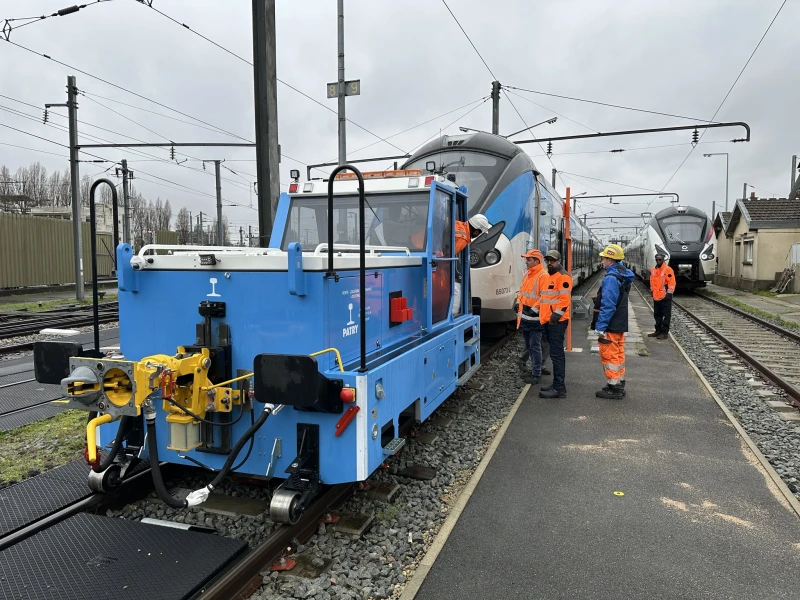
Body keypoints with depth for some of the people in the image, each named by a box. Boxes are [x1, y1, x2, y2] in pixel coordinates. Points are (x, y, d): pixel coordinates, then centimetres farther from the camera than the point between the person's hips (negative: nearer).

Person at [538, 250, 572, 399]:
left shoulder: (563, 277, -9)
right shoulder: (545, 277, 19)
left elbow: (565, 299, -18)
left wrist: (556, 316, -21)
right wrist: (535, 310, 20)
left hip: (557, 321, -10)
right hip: (547, 321, 10)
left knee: (556, 354, -9)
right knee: (556, 353, 15)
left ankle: (559, 388, -7)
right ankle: (558, 384, 23)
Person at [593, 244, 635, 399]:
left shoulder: (611, 278, -20)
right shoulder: (623, 275, 10)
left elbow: (608, 305, -24)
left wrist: (600, 327, -21)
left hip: (611, 327, -10)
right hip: (620, 324, 10)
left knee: (610, 356, -2)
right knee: (618, 355, 16)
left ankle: (614, 389, 4)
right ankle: (619, 386, 25)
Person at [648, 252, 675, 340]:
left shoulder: (668, 270, -11)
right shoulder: (653, 270, 10)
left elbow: (672, 283, -13)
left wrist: (669, 294, -15)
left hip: (665, 297, -7)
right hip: (656, 297, 7)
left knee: (666, 315, 0)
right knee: (657, 315, 14)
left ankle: (665, 332, 4)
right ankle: (658, 331, 24)